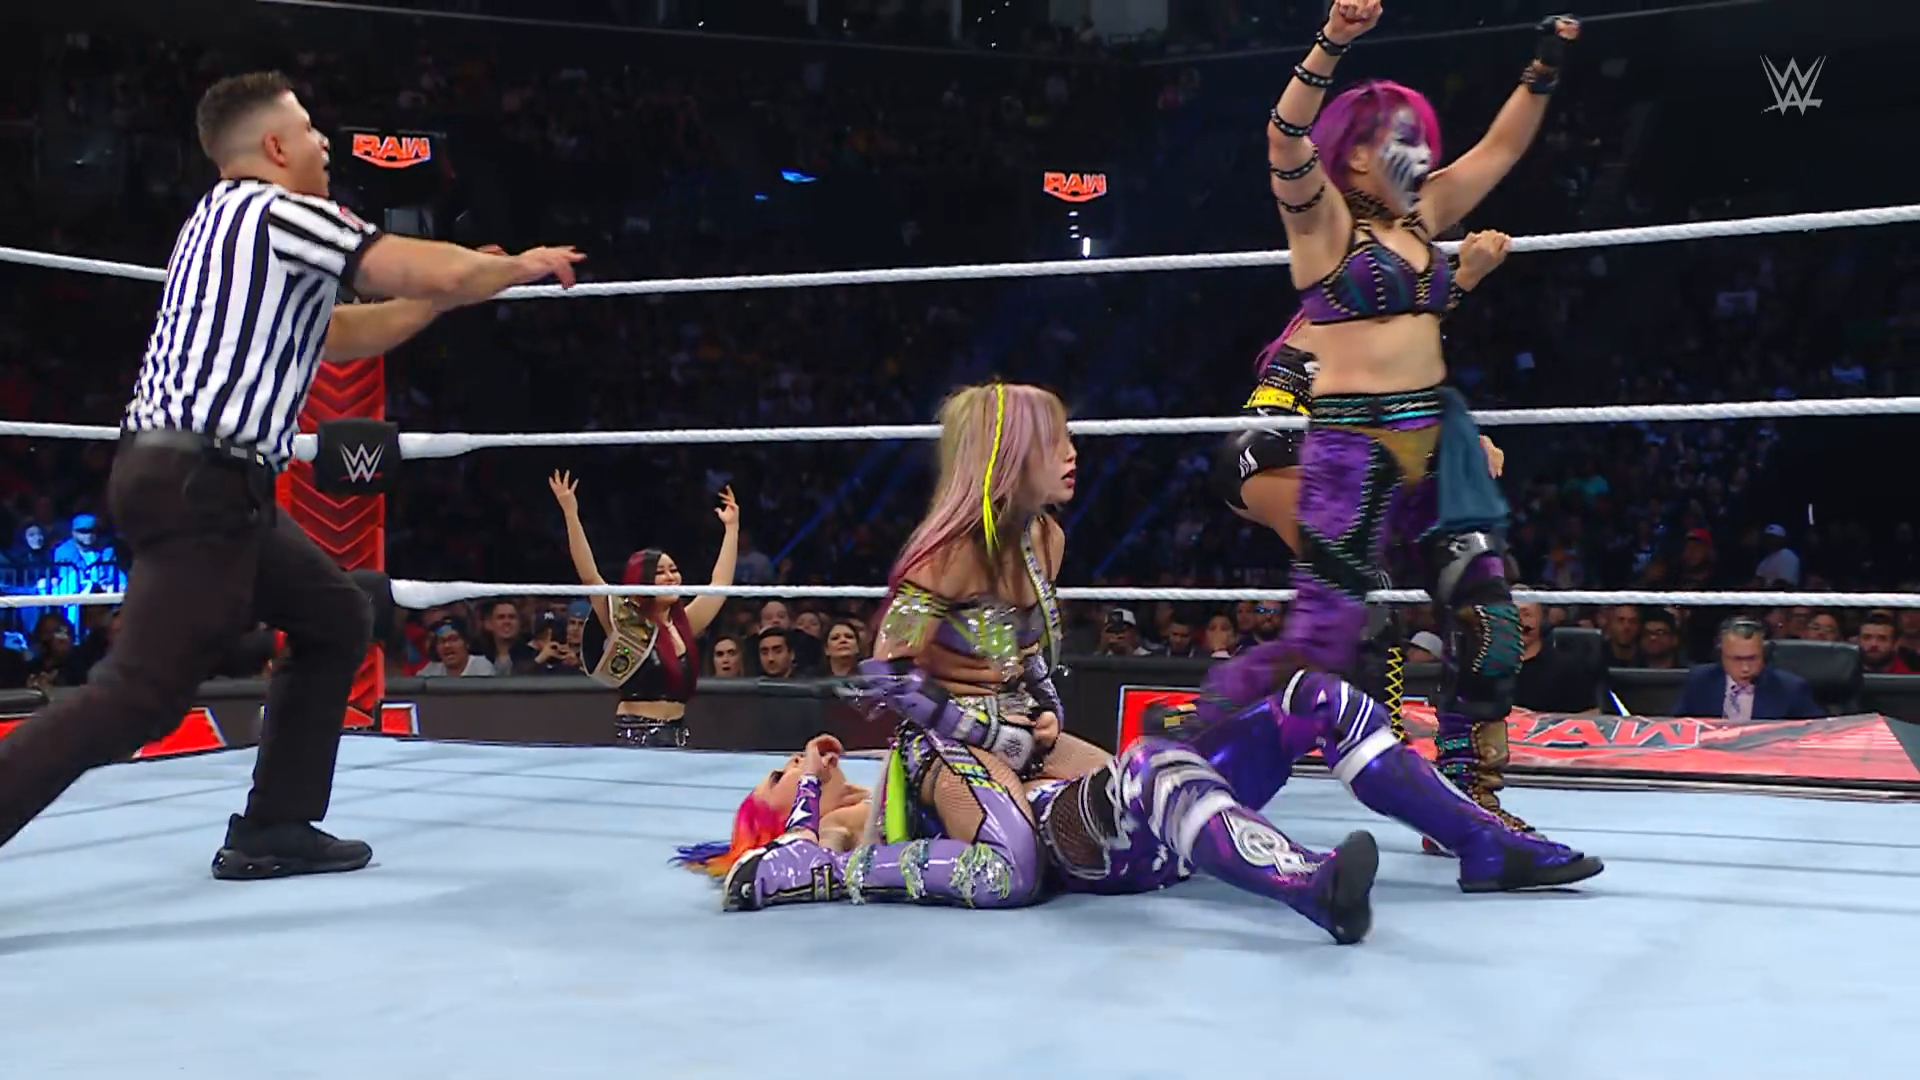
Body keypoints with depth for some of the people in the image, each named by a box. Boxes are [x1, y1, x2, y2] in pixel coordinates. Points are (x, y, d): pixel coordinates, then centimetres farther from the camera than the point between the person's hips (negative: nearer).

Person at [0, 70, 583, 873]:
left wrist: (452, 285, 27)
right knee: (139, 695, -14)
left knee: (336, 621, 16)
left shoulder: (230, 223, 23)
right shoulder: (283, 213, -8)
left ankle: (272, 829, 16)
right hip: (198, 485, -10)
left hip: (194, 481, 10)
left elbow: (342, 336, 31)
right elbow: (444, 275, -11)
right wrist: (521, 265, 9)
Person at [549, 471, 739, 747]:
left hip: (677, 735, 5)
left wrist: (731, 527, 22)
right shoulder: (624, 623, -2)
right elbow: (589, 575, -11)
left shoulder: (683, 624, 12)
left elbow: (720, 584, 20)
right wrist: (571, 513, -16)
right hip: (634, 735, -5)